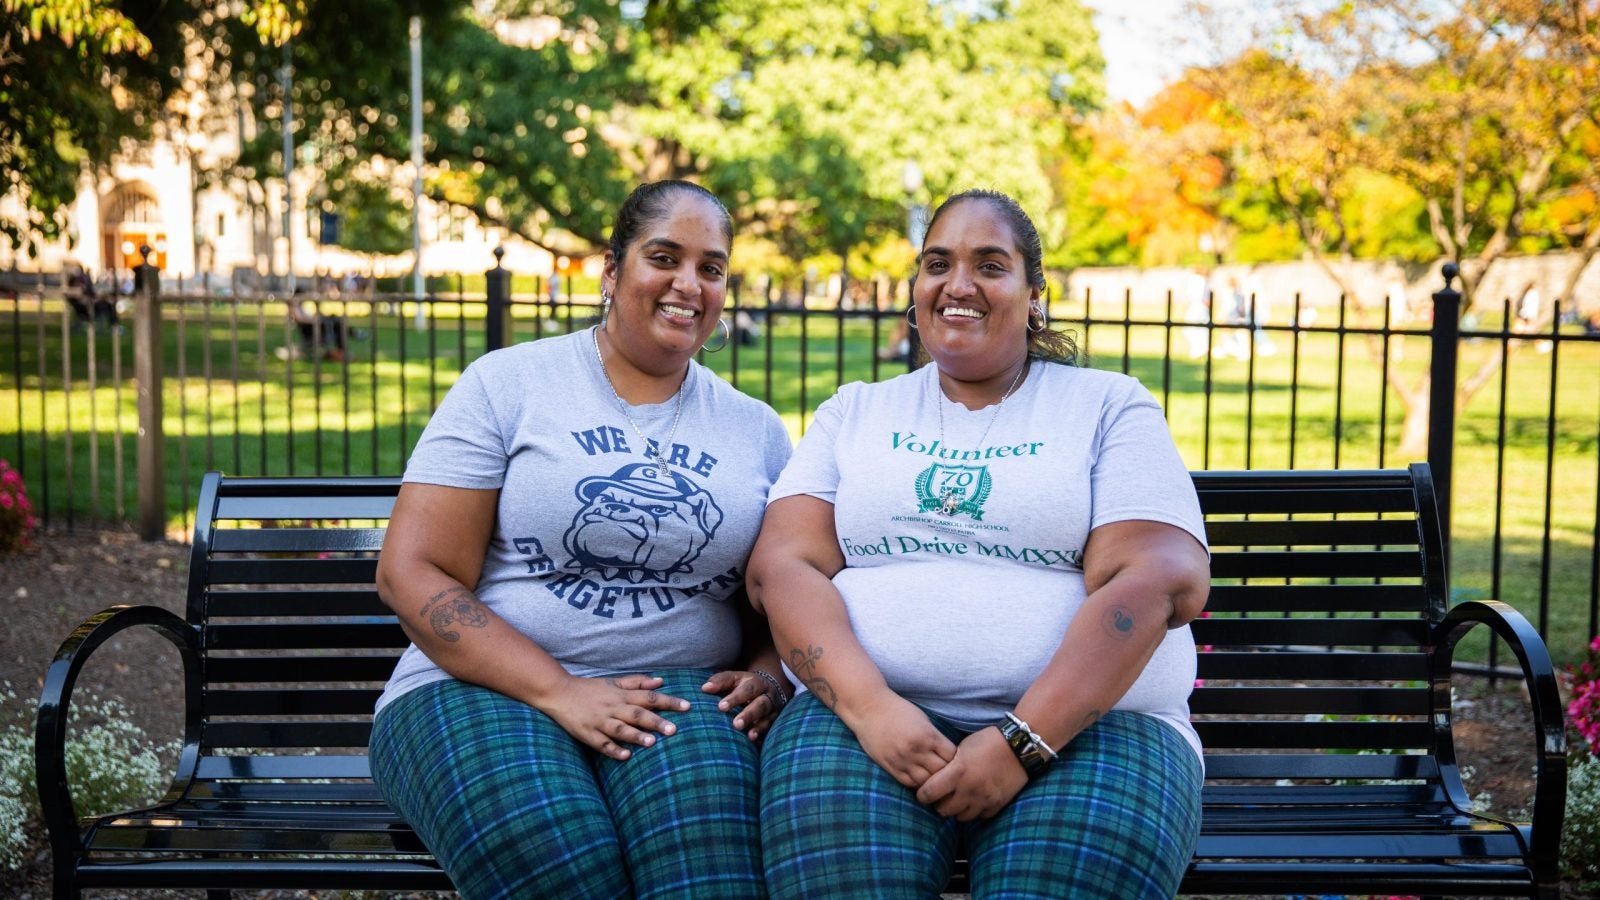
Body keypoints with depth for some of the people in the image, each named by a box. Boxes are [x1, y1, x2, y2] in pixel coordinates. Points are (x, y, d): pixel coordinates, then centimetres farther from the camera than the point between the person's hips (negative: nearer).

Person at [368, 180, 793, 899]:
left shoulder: (758, 432, 15)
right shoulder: (507, 384, 4)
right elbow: (413, 574, -4)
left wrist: (766, 679, -8)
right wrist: (559, 692, -16)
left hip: (677, 694, 2)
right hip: (480, 687, -2)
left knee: (704, 821, -35)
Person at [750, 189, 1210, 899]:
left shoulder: (1110, 407, 11)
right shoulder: (855, 413, 19)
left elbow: (1162, 581, -4)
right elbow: (782, 566, 5)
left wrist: (1021, 744, -16)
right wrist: (869, 706, -15)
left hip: (1083, 724, -1)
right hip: (871, 711, 2)